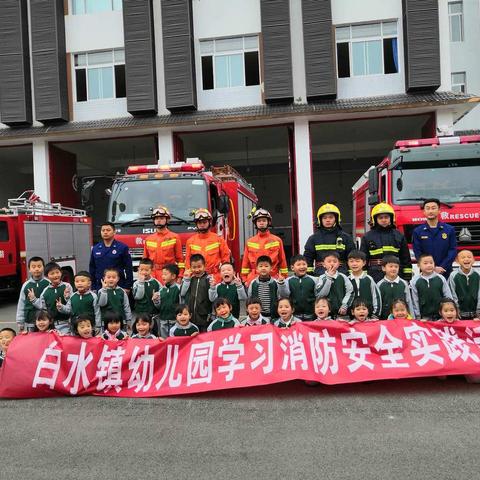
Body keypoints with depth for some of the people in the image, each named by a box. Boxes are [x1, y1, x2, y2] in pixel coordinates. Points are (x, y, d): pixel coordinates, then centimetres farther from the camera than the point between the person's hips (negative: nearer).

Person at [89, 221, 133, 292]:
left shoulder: (122, 247, -4)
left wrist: (127, 287, -8)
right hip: (100, 288, 4)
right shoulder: (95, 249, 9)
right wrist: (93, 288, 10)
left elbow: (128, 268, -4)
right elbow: (92, 269, 13)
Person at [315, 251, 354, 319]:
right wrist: (329, 277, -12)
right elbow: (320, 294, -13)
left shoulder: (343, 277, 2)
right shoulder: (322, 278, -1)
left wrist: (344, 306, -7)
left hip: (341, 311, 1)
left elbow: (350, 292, 2)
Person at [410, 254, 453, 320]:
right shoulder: (415, 281, -4)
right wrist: (418, 317, 1)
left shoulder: (441, 279, -2)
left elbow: (448, 297, 3)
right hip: (424, 317, 0)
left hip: (441, 315, 1)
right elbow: (415, 301, 1)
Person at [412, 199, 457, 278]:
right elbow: (417, 253, -1)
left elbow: (453, 250, 2)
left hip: (445, 272, 1)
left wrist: (442, 267, -11)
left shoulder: (450, 229, 7)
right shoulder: (417, 231, 4)